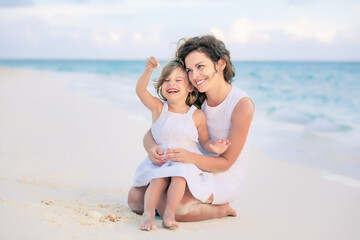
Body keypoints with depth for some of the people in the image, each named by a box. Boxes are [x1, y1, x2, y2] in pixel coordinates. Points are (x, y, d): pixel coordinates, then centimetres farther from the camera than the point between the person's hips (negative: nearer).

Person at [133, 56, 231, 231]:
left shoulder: (197, 115, -2)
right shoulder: (158, 108, -1)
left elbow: (204, 141, 7)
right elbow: (140, 91, -17)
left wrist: (213, 147, -17)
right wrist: (148, 70, -34)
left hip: (187, 162, -2)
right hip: (160, 162, 2)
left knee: (180, 174, -31)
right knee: (159, 179, -26)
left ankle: (169, 213, -31)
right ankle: (148, 213, -27)